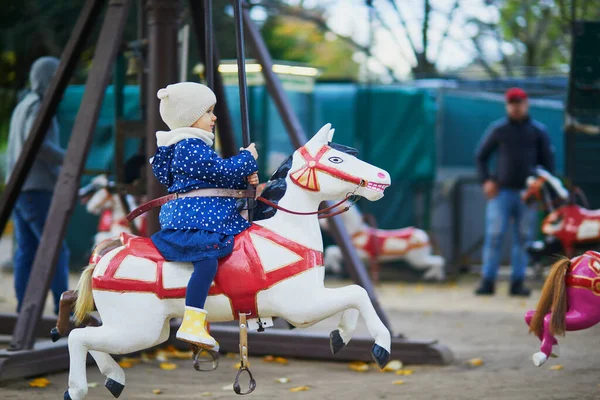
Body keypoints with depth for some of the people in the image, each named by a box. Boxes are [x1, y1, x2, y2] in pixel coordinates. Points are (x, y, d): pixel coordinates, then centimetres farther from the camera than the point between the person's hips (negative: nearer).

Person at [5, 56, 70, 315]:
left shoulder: (22, 107, 20)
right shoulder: (39, 106, -10)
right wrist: (67, 160, -17)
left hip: (18, 187, 9)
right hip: (37, 189, -9)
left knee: (26, 250, 5)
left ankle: (23, 309, 0)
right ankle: (63, 307, -12)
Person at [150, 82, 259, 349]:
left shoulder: (194, 146, 22)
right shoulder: (191, 147, -11)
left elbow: (217, 179, 26)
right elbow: (223, 171, -17)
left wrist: (245, 179, 10)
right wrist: (248, 158, 0)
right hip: (193, 219, -12)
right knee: (207, 259, -27)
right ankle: (191, 323, -38)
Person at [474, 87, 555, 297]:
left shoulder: (538, 131, 7)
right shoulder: (497, 129, 5)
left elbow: (548, 161, 11)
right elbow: (480, 156, 11)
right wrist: (486, 180, -1)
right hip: (502, 191, -1)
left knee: (523, 238, 2)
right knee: (494, 235, -7)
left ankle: (517, 282, 8)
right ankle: (488, 281, -3)